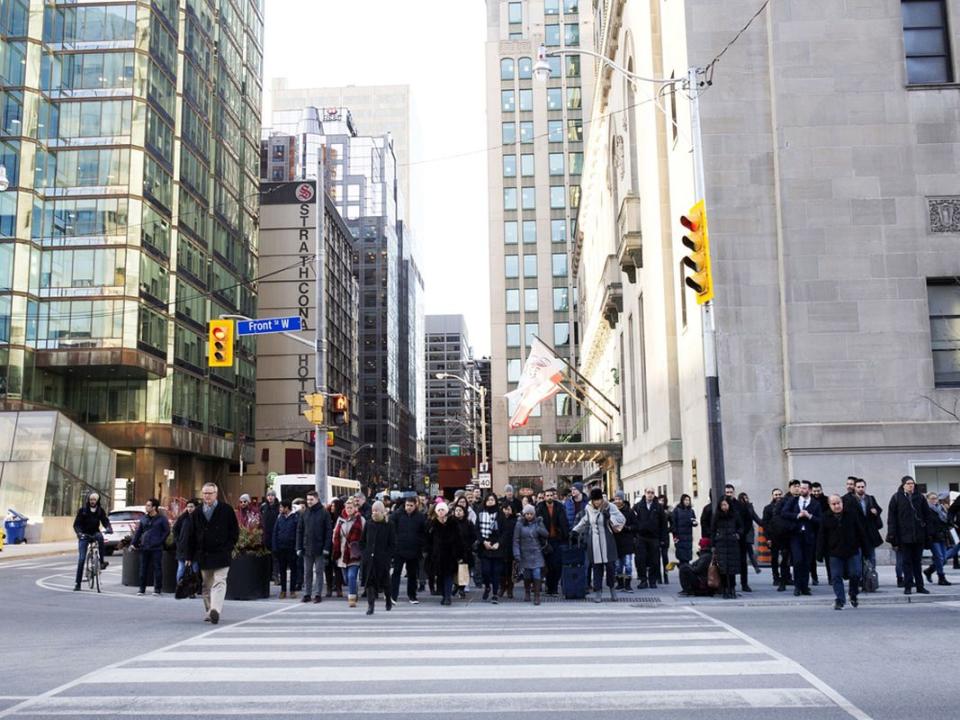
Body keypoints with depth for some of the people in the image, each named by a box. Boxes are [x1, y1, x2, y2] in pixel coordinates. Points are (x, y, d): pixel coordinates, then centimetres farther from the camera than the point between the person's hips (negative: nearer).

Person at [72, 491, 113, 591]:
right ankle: (77, 583, -1)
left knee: (100, 536, -36)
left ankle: (102, 561, -29)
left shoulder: (100, 510, 2)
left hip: (95, 533, 1)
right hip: (84, 535, -1)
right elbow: (76, 524, -8)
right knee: (82, 558, -8)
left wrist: (109, 528, -25)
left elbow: (105, 521, -2)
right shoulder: (82, 510, -4)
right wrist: (79, 532, -28)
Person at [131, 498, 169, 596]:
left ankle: (157, 589, 5)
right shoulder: (143, 519, 12)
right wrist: (133, 543, 8)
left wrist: (160, 541, -7)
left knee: (157, 568, -1)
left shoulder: (161, 519, -2)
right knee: (143, 569, 7)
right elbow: (138, 532, 16)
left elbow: (167, 531, 0)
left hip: (156, 548, -4)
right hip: (144, 548, 4)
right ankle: (142, 589, 15)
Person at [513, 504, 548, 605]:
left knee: (537, 574, -10)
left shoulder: (538, 522, 3)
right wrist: (516, 554, -11)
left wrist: (538, 528, -18)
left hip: (537, 553, 0)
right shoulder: (520, 524, -2)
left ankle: (537, 596, -5)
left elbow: (546, 535, -2)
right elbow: (516, 540, -4)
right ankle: (527, 593, 30)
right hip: (525, 554, 0)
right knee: (526, 575, 8)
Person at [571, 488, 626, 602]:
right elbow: (583, 522, 21)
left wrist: (609, 516, -25)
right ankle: (597, 592, 10)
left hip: (607, 542, -2)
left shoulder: (610, 507, -6)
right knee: (597, 567, 3)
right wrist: (575, 531, 18)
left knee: (610, 565, 2)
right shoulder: (588, 509, 4)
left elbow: (621, 519, -13)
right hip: (594, 542, 2)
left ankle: (612, 588, 23)